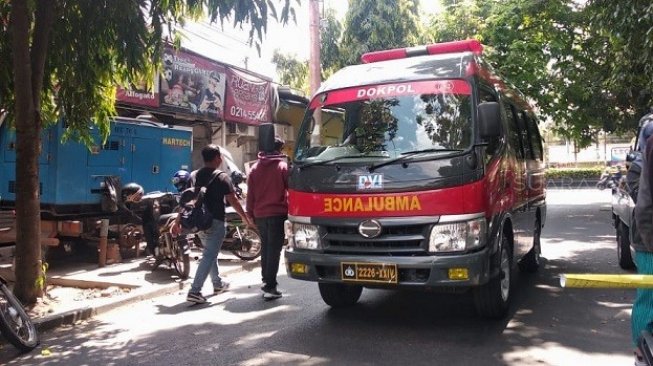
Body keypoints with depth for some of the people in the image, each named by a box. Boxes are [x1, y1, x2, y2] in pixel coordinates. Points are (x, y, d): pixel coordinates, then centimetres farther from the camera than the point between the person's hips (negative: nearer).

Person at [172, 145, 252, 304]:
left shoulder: (193, 176, 7)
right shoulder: (222, 177, -10)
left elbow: (185, 200, 6)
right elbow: (233, 201, -11)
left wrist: (178, 221, 9)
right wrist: (245, 218, 0)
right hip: (215, 222, -7)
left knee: (210, 252, 23)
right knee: (209, 256, -5)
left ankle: (218, 284, 36)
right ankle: (195, 291, -12)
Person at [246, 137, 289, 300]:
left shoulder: (255, 168, 8)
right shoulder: (283, 166, -5)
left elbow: (250, 194, 9)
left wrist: (251, 214, 15)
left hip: (260, 214, 5)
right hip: (277, 213, -5)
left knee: (265, 247, 17)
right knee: (274, 249, -4)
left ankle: (266, 280, 23)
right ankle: (270, 287, -8)